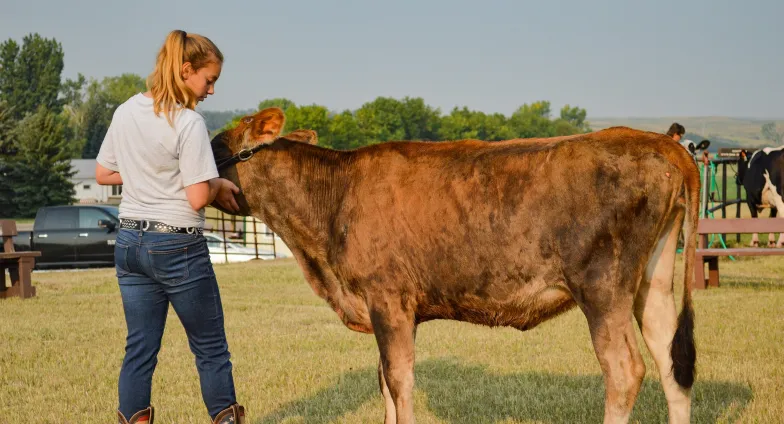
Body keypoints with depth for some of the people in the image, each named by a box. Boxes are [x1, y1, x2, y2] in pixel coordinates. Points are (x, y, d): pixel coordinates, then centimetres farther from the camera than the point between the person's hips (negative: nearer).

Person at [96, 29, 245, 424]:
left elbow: (103, 173, 15)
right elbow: (198, 198, -18)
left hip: (130, 241, 6)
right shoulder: (189, 123, -16)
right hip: (178, 247, -6)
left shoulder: (125, 113, 5)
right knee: (211, 348, 9)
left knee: (139, 348, 10)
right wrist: (217, 185, 1)